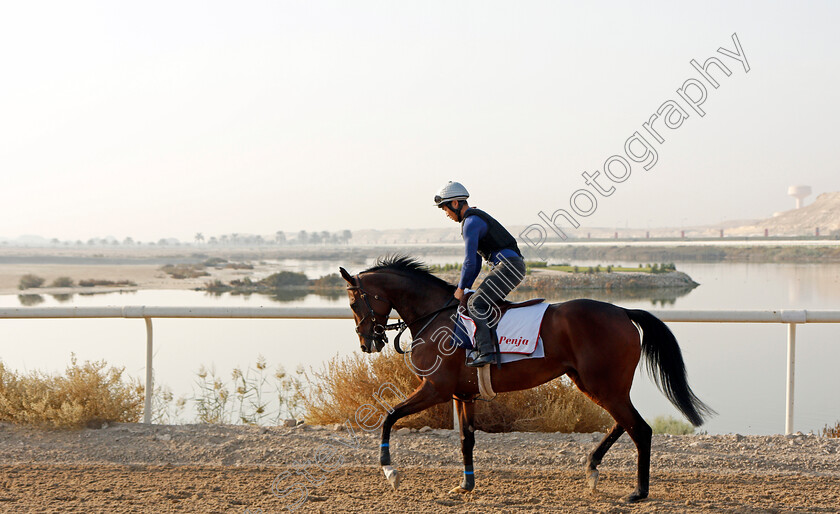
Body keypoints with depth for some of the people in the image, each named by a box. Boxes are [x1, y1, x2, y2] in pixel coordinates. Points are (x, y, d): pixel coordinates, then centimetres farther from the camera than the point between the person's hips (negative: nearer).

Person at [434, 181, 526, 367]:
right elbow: (476, 263, 26)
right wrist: (465, 287, 19)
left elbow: (470, 262, -14)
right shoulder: (477, 218, 23)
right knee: (485, 303, 18)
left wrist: (461, 288, -2)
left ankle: (485, 350, -25)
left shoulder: (471, 222, -10)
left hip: (509, 266, -10)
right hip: (513, 266, 11)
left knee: (475, 303, -16)